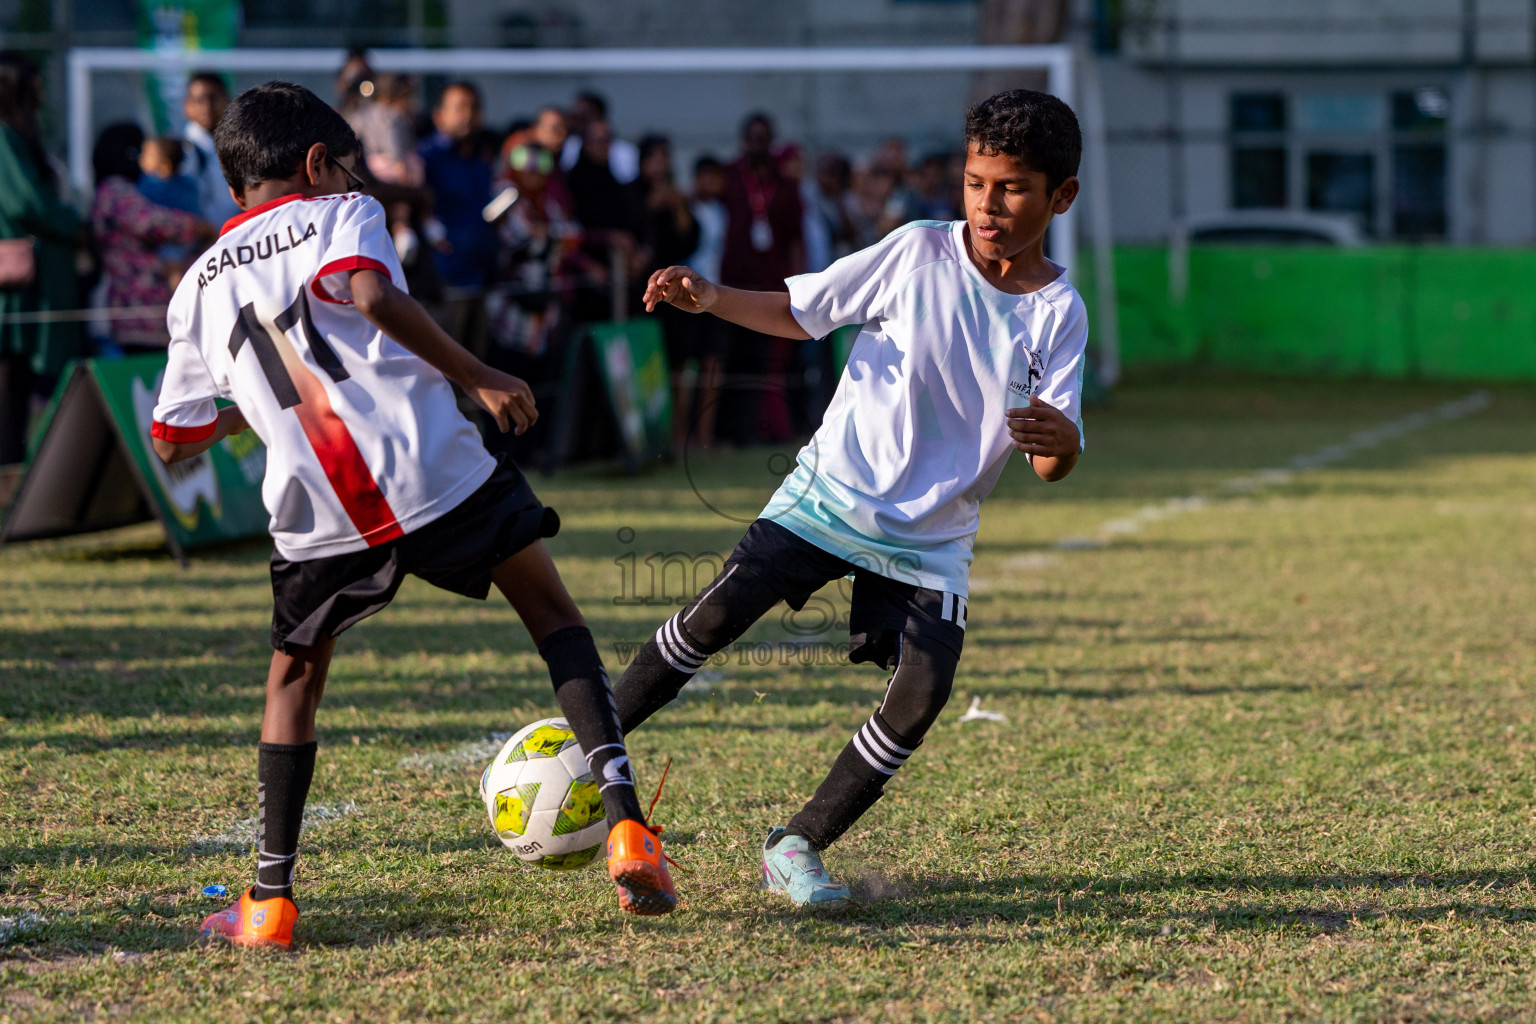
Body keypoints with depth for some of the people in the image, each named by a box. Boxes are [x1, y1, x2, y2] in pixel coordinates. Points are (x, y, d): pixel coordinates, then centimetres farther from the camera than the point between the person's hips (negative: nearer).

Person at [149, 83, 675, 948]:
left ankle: (271, 901, 15)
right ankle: (626, 825, -2)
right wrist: (481, 378, -10)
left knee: (295, 679, 23)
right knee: (554, 614, 13)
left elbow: (173, 441, 24)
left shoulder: (199, 286, 21)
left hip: (321, 516, 3)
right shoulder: (338, 215, 8)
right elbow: (373, 297, -16)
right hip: (433, 472, -3)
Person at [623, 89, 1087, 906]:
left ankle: (798, 847, 2)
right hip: (831, 492, -1)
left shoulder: (1058, 314, -6)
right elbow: (799, 312, 4)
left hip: (933, 538, 1)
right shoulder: (919, 254, -6)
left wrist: (1059, 437, -35)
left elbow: (1052, 466, -10)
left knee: (923, 693, -14)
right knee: (714, 617, -14)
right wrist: (710, 300, -14)